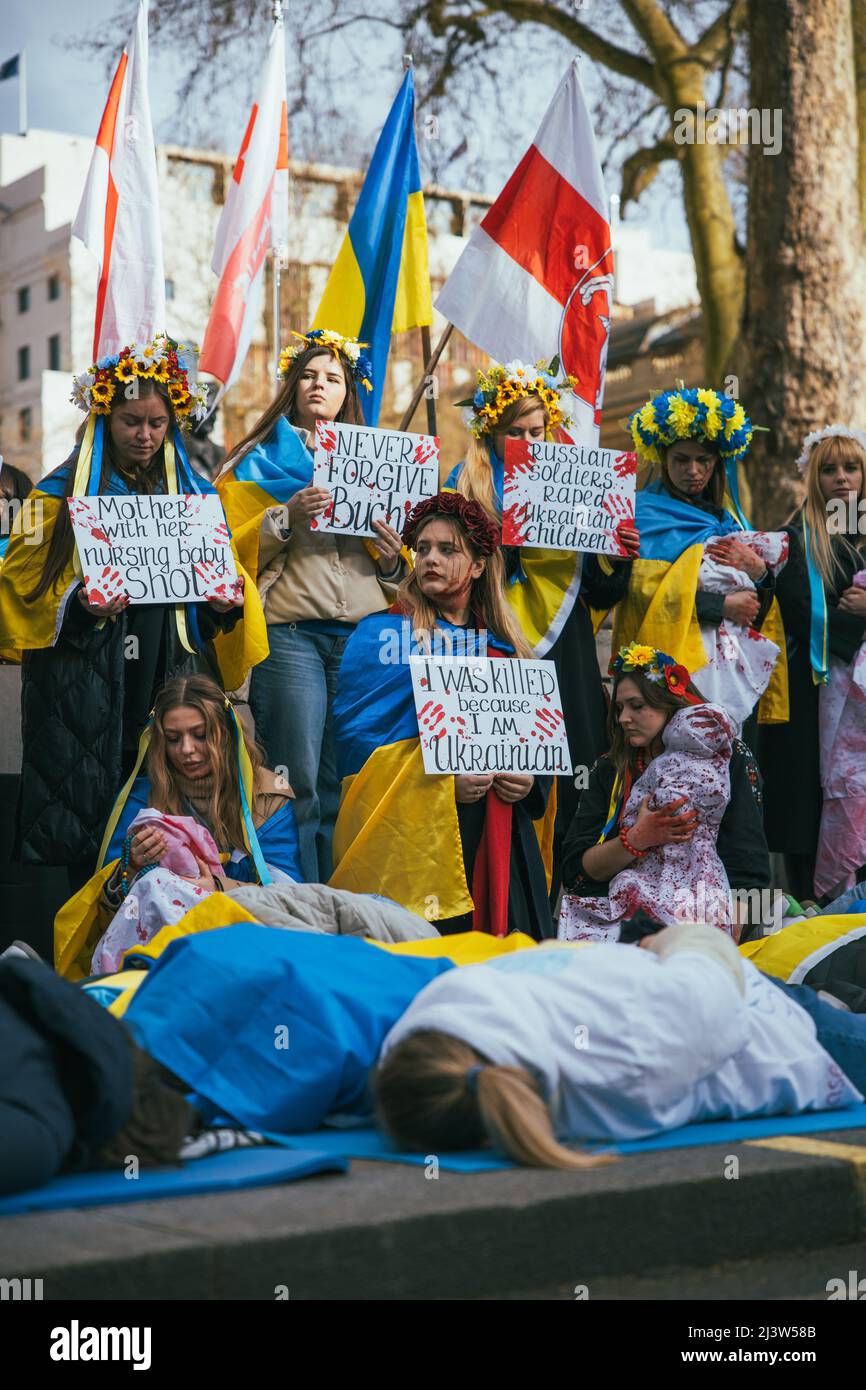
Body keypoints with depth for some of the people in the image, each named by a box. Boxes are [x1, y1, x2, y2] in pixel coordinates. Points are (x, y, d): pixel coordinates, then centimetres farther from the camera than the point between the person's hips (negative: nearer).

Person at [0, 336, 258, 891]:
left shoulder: (196, 495, 16)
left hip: (174, 675, 3)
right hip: (88, 683, -2)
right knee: (90, 815, -4)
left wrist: (228, 602, -3)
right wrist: (77, 603, -19)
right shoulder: (62, 494, 6)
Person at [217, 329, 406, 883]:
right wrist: (285, 519, -11)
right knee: (298, 781, -8)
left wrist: (393, 560, 0)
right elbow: (232, 551, 3)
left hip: (364, 630, 3)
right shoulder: (259, 461, 13)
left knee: (345, 783, 1)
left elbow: (400, 568, 22)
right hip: (290, 633, -3)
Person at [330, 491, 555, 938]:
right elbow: (356, 733, -5)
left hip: (499, 841, 4)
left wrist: (530, 781, -5)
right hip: (415, 835, -4)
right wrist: (443, 783, -14)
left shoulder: (504, 649, 17)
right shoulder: (381, 634, 3)